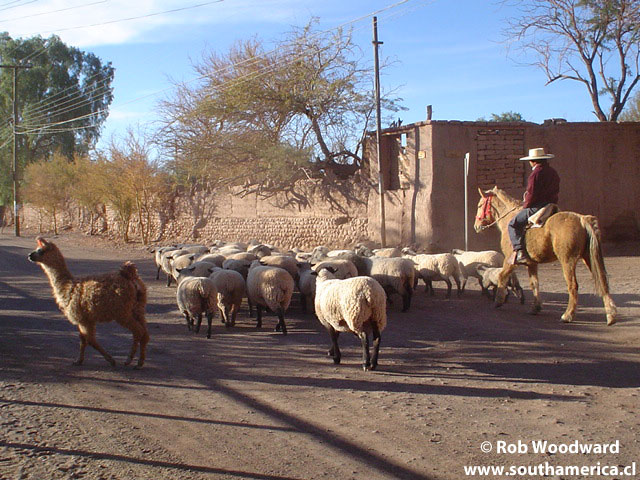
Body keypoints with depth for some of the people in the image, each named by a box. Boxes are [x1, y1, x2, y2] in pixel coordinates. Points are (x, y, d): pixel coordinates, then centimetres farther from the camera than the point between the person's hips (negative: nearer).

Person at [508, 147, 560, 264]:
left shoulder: (536, 173, -14)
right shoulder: (553, 172, 13)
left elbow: (531, 194, -16)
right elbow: (556, 190, 18)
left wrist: (525, 206, -2)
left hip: (537, 207, -9)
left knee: (513, 224, -5)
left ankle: (519, 251, -20)